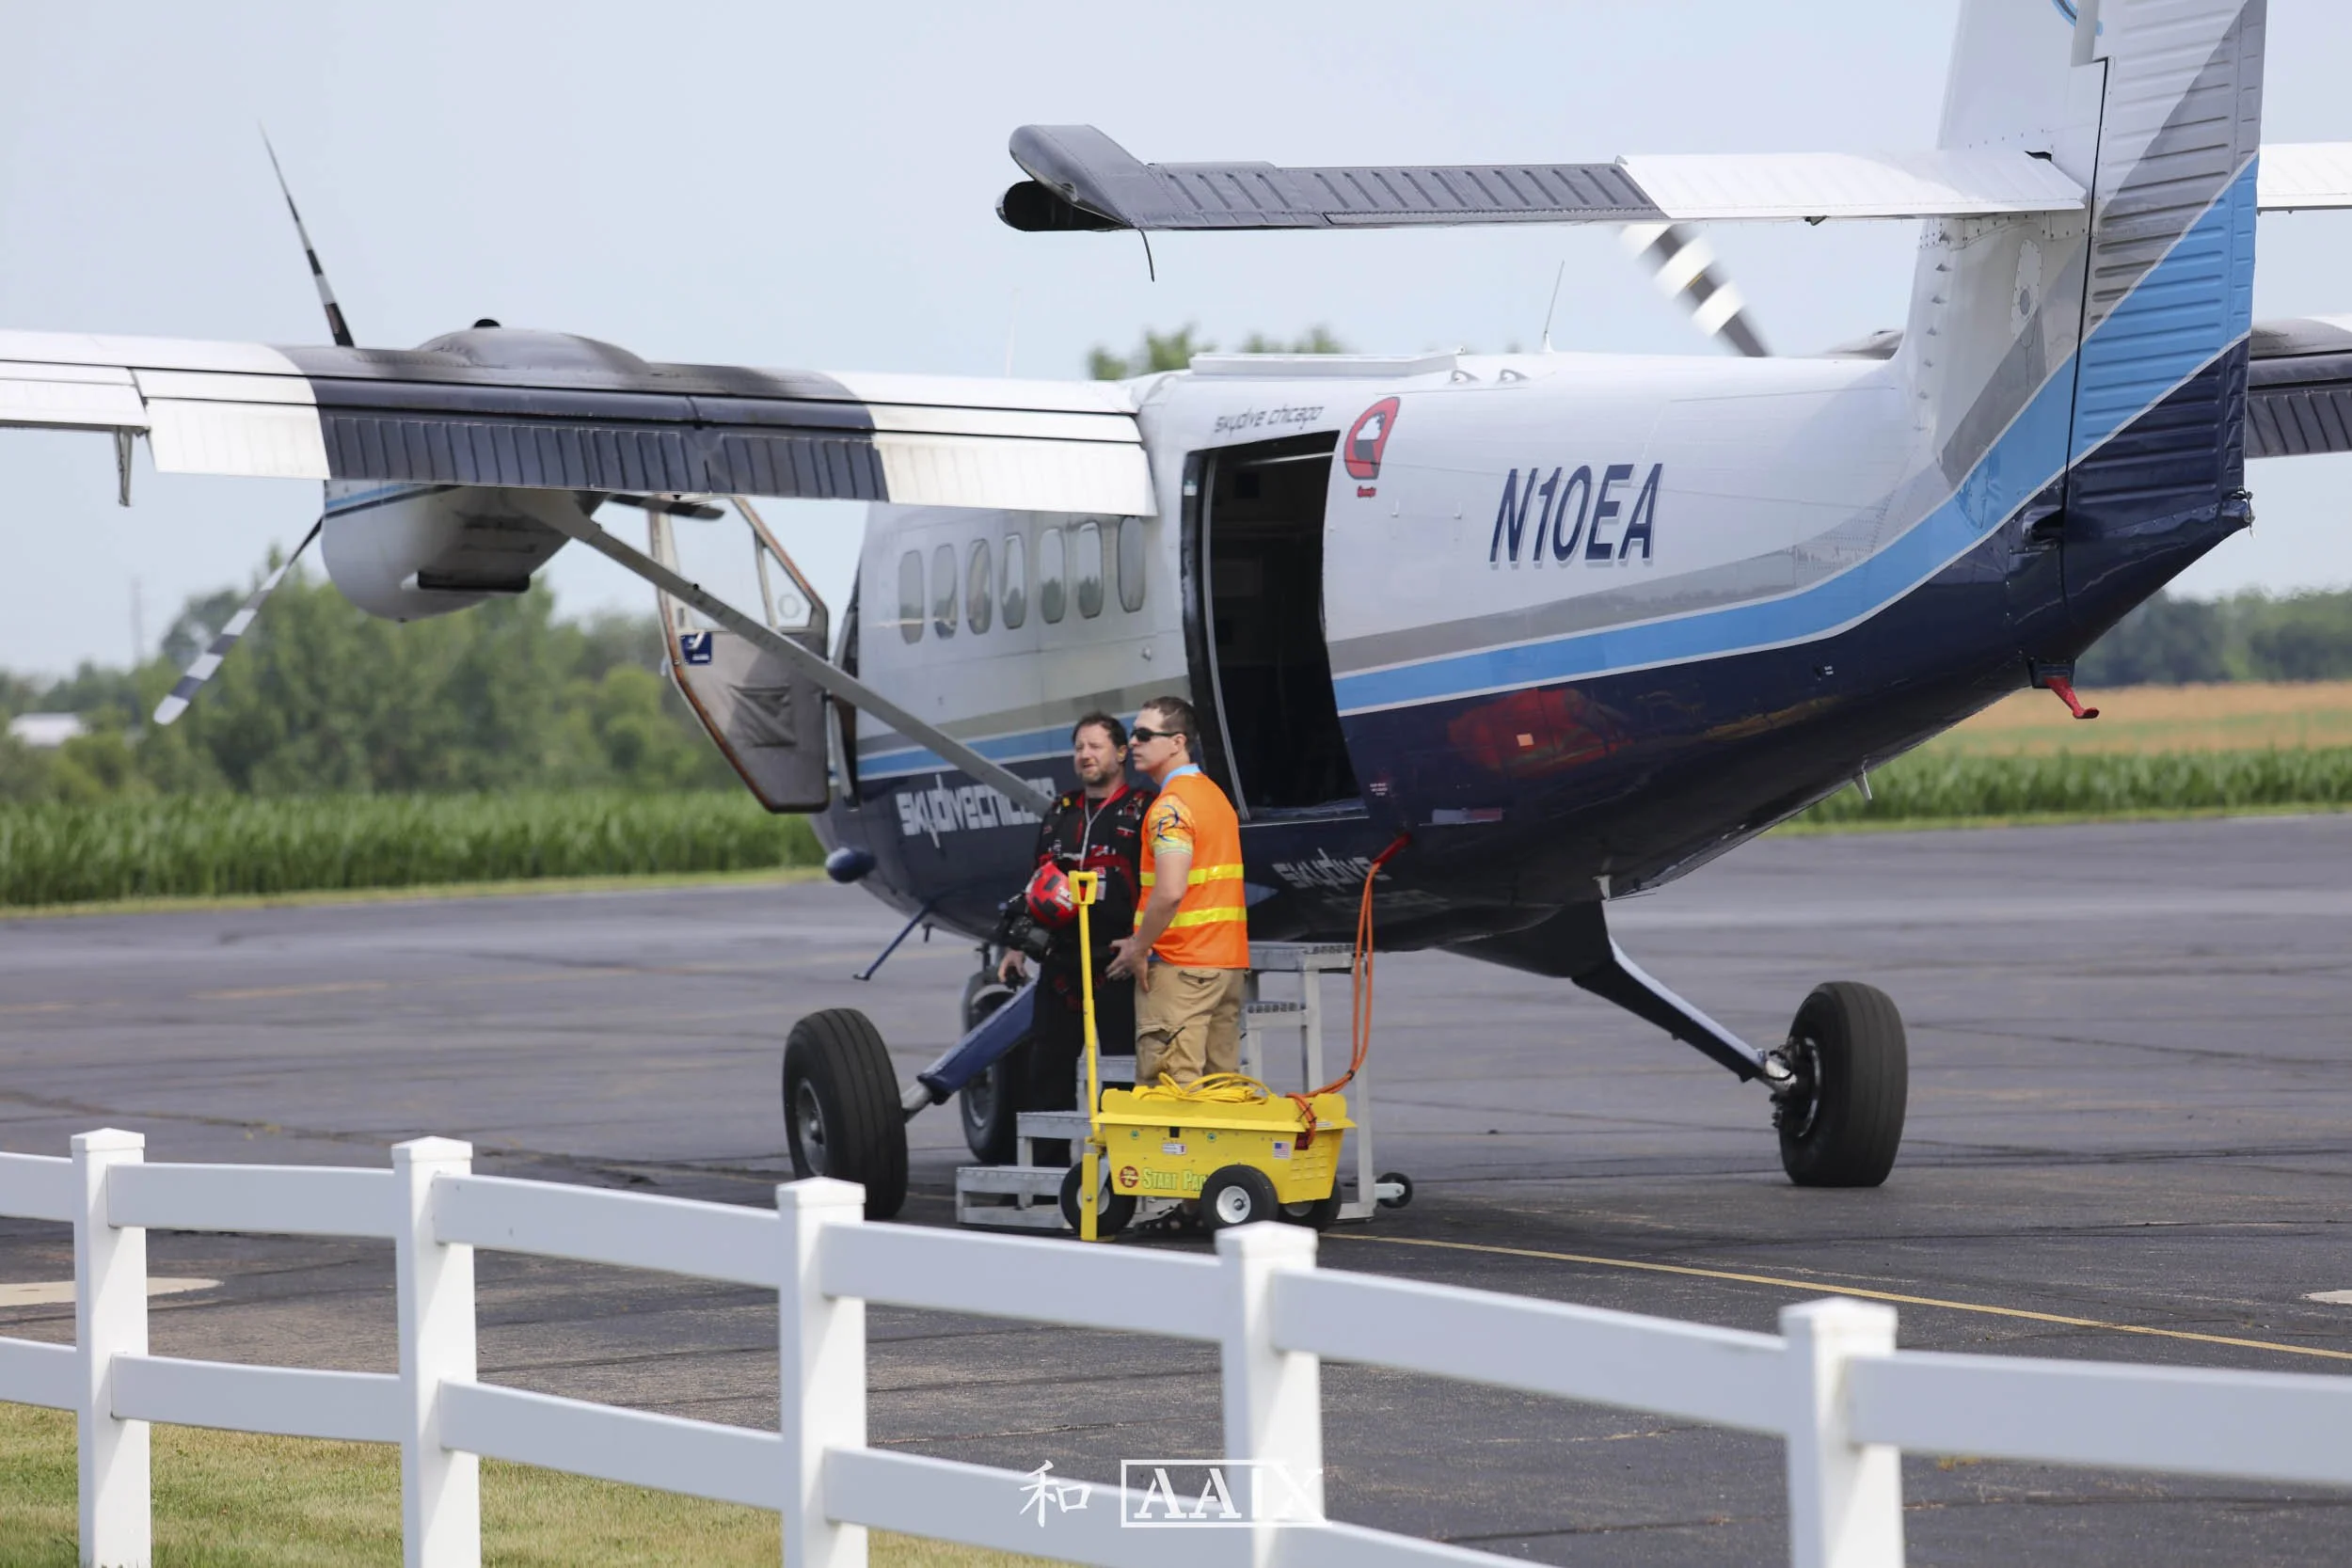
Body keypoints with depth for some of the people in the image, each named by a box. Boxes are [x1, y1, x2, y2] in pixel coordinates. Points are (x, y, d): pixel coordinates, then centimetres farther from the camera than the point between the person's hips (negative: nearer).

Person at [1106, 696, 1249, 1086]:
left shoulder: (1172, 805, -13)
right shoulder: (1215, 794, 17)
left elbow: (1170, 892, -24)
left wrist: (1138, 949, -11)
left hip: (1179, 967, -9)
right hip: (1230, 963, 9)